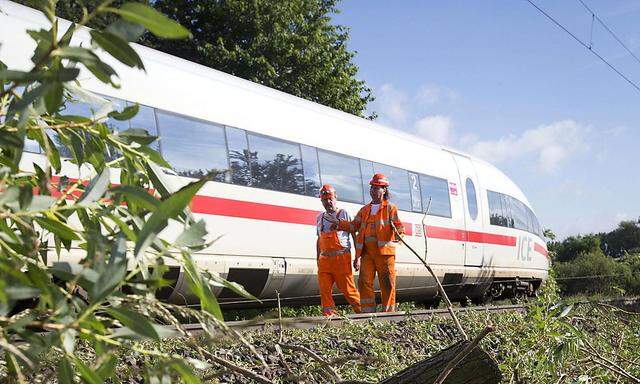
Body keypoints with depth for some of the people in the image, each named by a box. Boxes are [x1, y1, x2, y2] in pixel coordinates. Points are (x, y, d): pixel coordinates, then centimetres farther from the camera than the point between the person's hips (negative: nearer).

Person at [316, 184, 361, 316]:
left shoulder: (343, 214, 5)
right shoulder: (320, 217, 18)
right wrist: (318, 258, 18)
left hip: (341, 257, -5)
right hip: (325, 258, 5)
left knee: (347, 288, -5)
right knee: (324, 289, -4)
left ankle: (362, 311, 7)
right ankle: (329, 315, -1)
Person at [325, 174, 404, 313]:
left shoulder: (390, 208, 7)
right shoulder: (364, 210, 22)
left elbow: (398, 225, -2)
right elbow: (354, 226, 17)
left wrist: (398, 234, -24)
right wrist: (339, 223, 3)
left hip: (384, 250, -4)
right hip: (366, 252, 4)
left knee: (387, 284, -2)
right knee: (365, 282, -3)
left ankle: (389, 313, 4)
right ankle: (368, 312, 1)